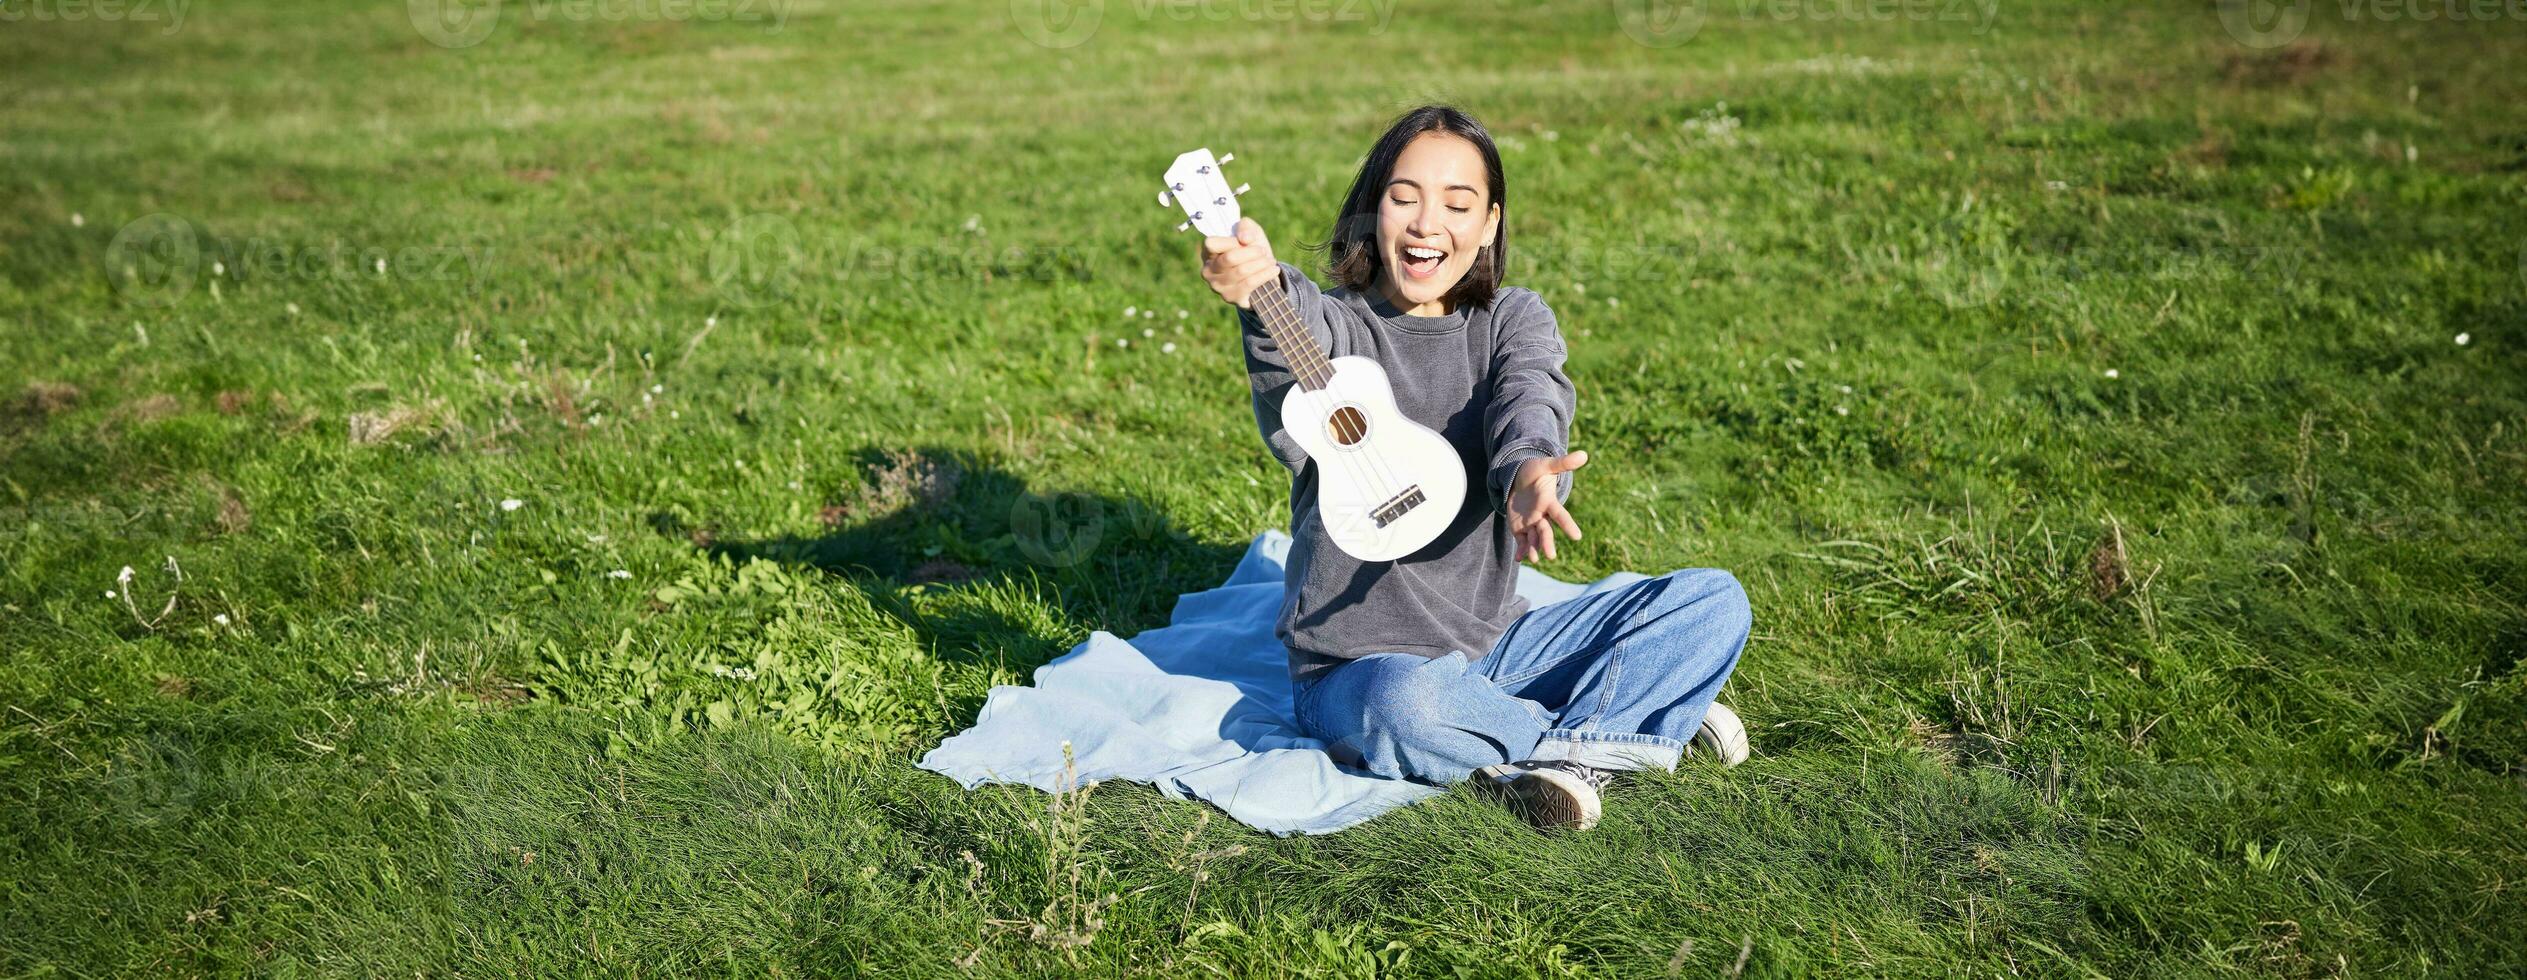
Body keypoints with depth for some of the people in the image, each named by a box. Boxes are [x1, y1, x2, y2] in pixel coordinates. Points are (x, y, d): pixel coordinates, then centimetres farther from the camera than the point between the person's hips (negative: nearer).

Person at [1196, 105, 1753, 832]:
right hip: (1360, 662, -4)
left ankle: (1563, 757, -18)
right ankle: (1618, 732, -16)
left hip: (1494, 643, 4)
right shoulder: (1336, 325, -5)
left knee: (1715, 602, -6)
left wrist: (1530, 468, -46)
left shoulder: (1513, 320, 5)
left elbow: (1531, 394, -20)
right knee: (1404, 705, -39)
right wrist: (1262, 298, -56)